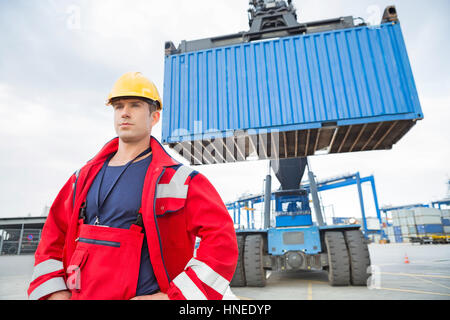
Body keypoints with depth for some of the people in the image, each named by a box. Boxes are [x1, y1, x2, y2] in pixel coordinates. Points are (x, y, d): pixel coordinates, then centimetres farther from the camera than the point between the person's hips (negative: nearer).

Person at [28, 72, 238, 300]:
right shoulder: (84, 177, 7)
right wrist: (55, 293, 1)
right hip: (78, 294, 5)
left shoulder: (178, 179, -10)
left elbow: (221, 241, -15)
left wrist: (173, 296, -17)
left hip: (142, 295, -4)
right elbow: (52, 239, 14)